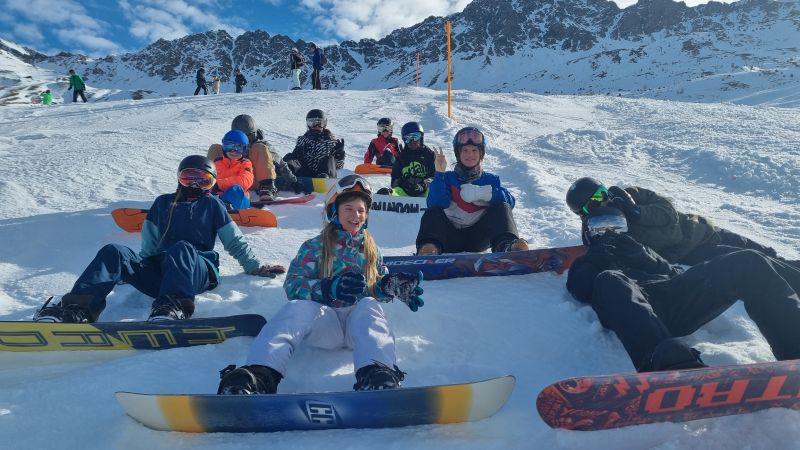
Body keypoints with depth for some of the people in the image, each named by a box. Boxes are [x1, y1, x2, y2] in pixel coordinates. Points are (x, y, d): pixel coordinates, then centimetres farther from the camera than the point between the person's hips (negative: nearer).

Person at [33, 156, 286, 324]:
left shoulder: (212, 205, 17)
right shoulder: (164, 203, 25)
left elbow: (235, 242, 17)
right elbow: (150, 244, 24)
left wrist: (255, 268, 14)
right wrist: (129, 269, 18)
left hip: (198, 272, -3)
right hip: (159, 270, 4)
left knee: (182, 248, -38)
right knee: (113, 252, -22)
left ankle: (173, 307, -62)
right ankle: (78, 308, -42)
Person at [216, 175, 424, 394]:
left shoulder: (372, 249, 22)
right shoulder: (314, 247, 13)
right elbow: (293, 286, 0)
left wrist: (392, 286, -3)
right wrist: (329, 288, -18)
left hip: (359, 320, 1)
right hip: (324, 320, -1)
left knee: (369, 305, -33)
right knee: (298, 307, -32)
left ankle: (378, 378, -62)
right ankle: (259, 375, -56)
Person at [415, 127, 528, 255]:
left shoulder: (491, 179, 19)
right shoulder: (448, 178, 16)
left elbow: (510, 201, -1)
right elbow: (435, 204, -5)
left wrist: (482, 193, -13)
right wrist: (439, 174, -12)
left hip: (478, 239, 1)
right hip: (451, 238, 0)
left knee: (501, 208, -19)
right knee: (433, 212, -24)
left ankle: (507, 246, -47)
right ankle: (429, 248, -54)